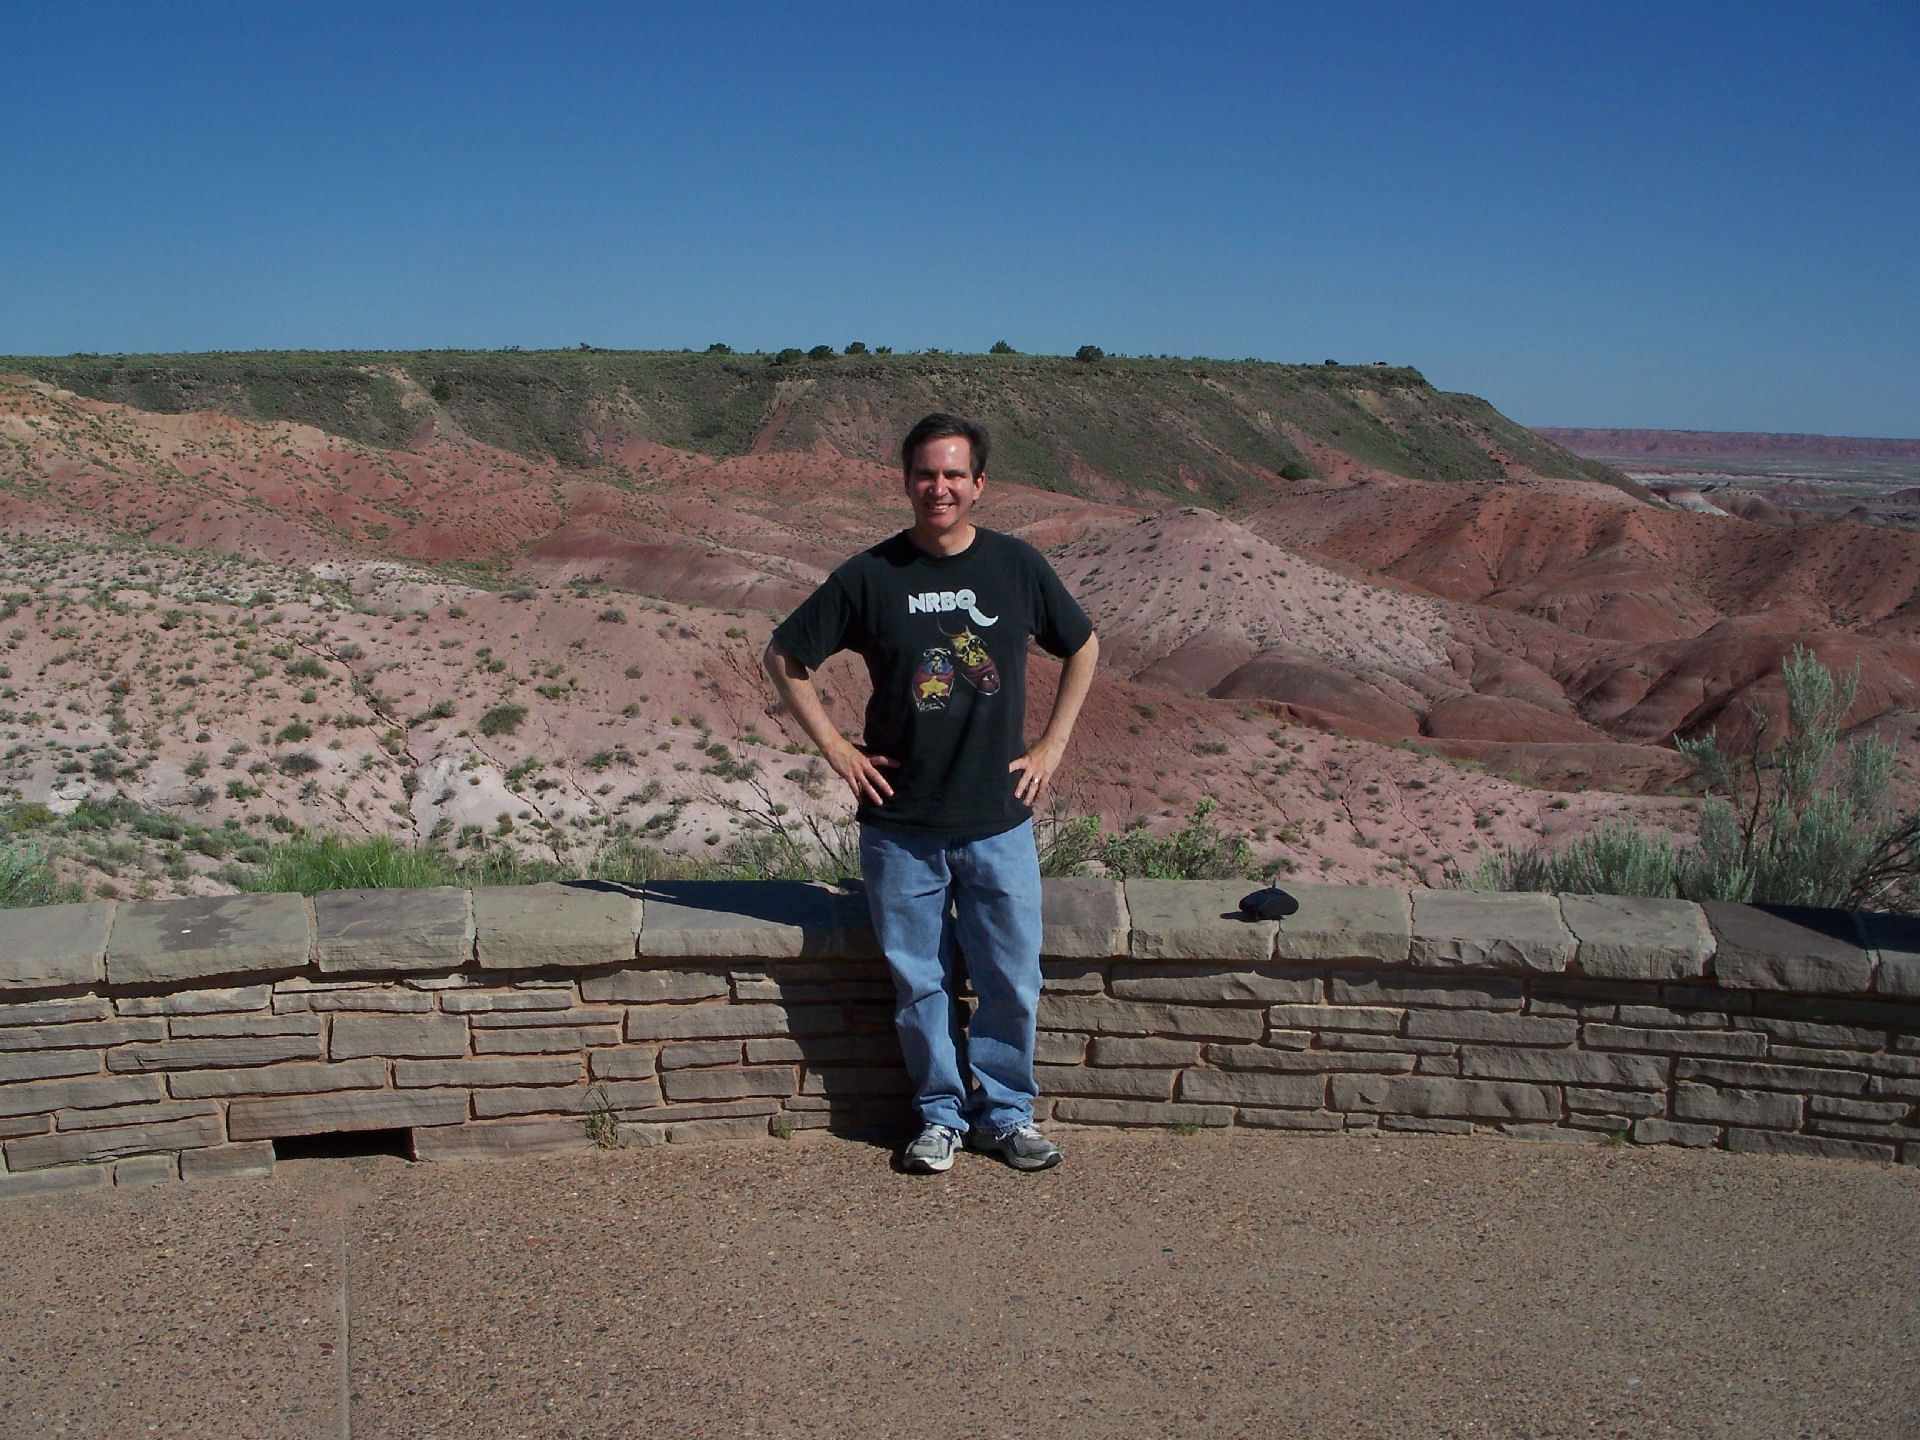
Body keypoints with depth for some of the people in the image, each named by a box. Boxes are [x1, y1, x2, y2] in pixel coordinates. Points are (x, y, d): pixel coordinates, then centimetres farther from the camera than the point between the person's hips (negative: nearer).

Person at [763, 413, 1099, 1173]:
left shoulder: (1018, 566, 0)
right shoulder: (870, 576, -4)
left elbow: (1083, 648, 15)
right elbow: (784, 657, 6)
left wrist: (1051, 746, 8)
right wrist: (837, 750, 0)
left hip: (1000, 821, 1)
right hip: (901, 826, -1)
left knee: (1012, 980, 7)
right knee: (920, 983, 8)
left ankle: (1005, 1112, 27)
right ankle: (941, 1115, 28)